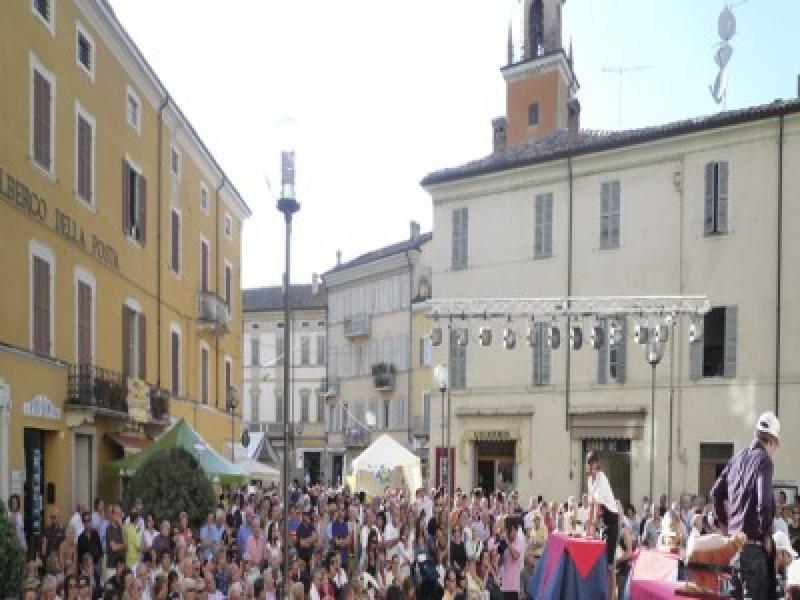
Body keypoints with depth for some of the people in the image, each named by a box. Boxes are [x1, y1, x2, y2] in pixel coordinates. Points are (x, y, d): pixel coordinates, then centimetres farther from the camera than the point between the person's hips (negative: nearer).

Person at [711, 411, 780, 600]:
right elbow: (764, 500, -21)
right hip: (753, 540, -8)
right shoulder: (763, 459, -11)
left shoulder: (737, 458, 12)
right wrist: (767, 535, -9)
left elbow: (716, 493, 17)